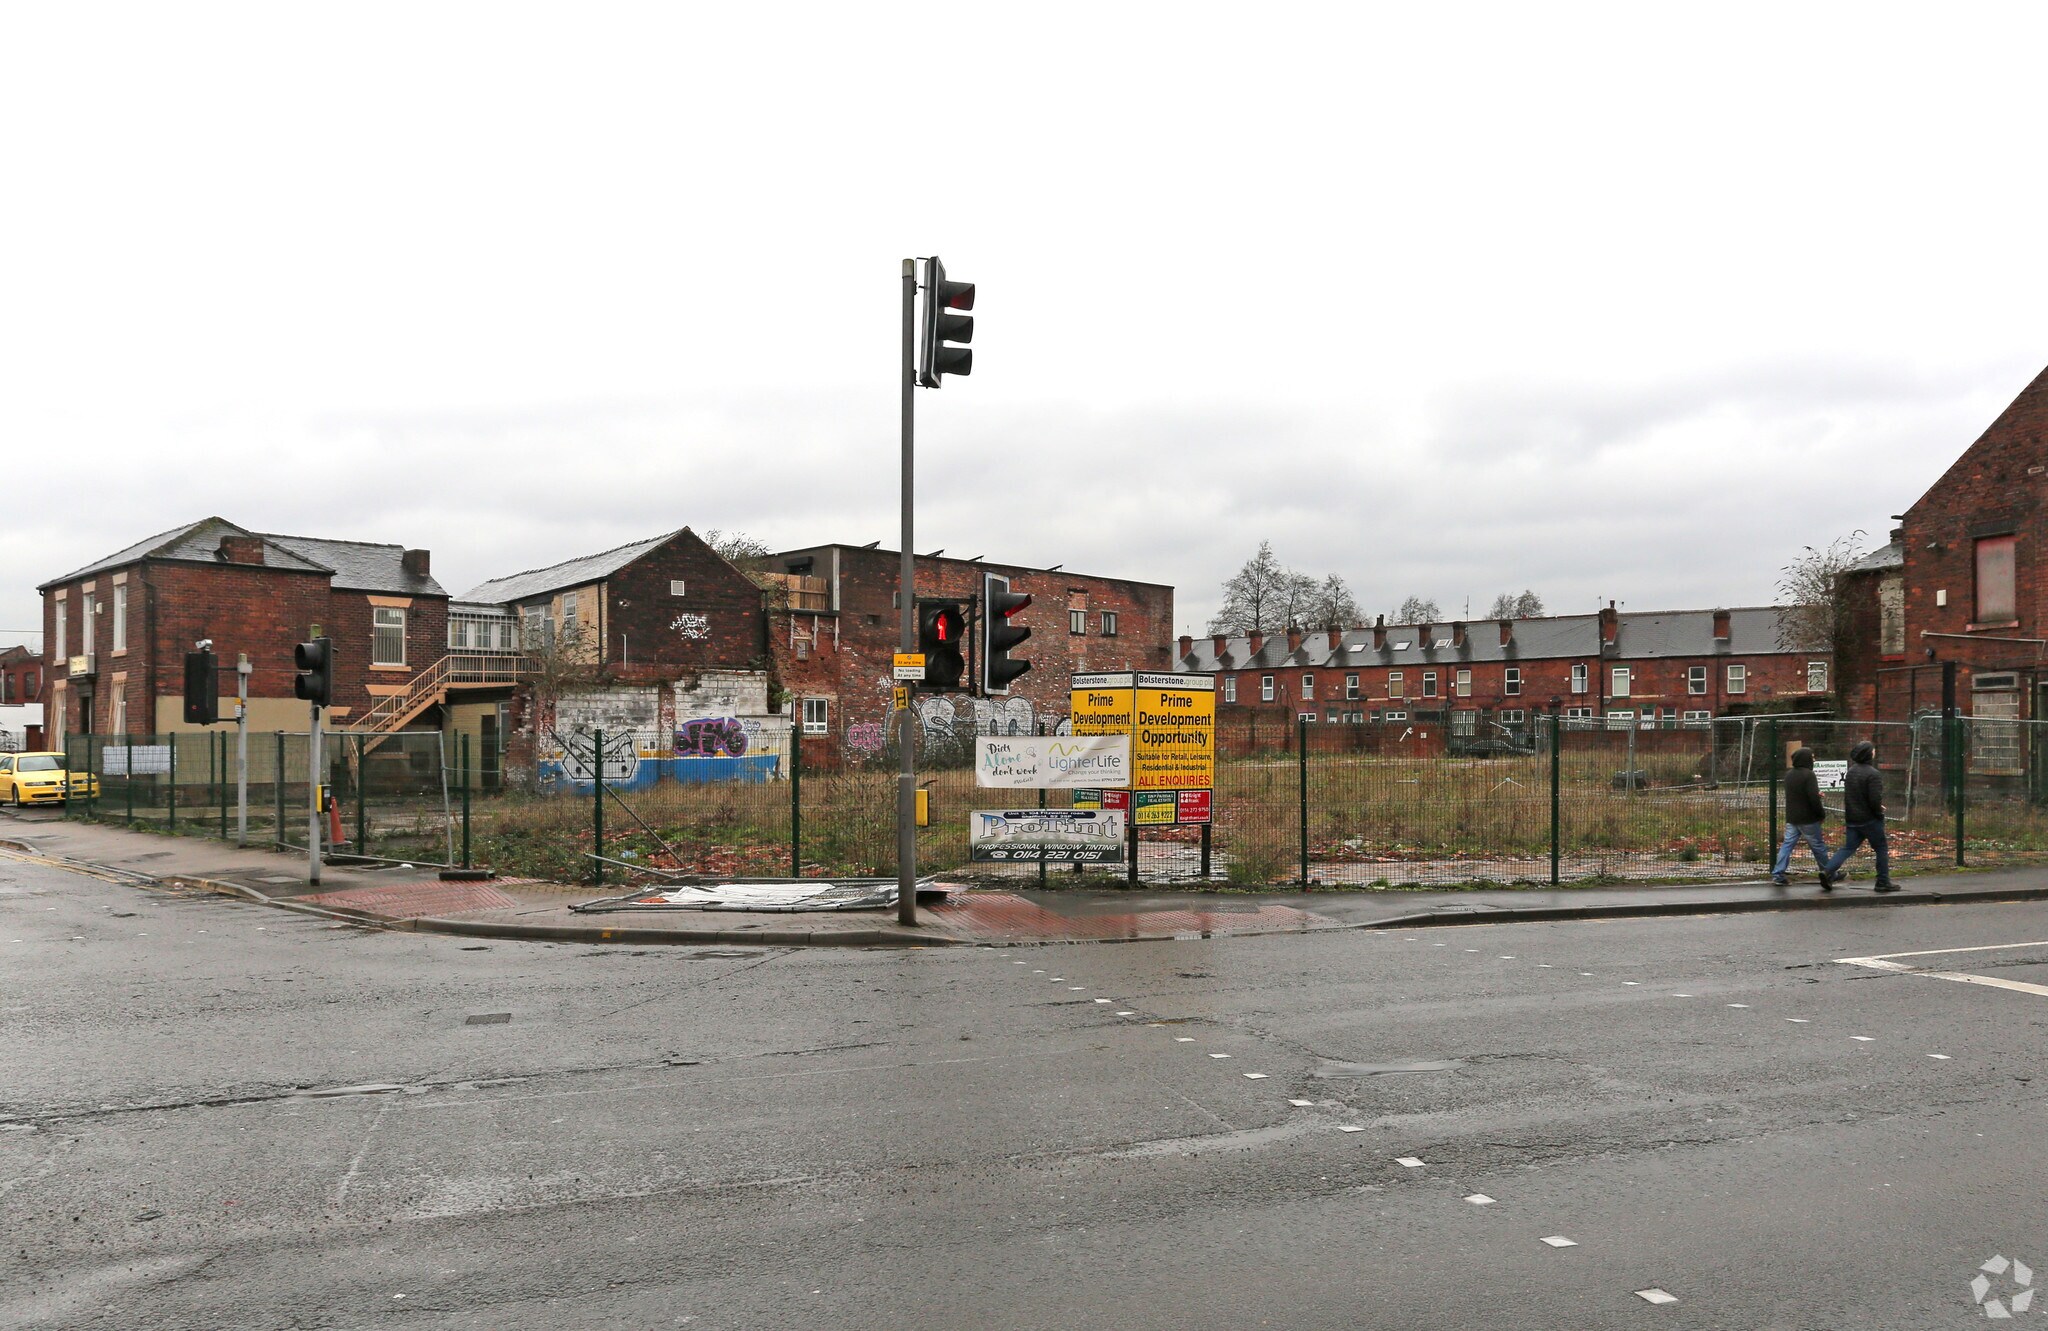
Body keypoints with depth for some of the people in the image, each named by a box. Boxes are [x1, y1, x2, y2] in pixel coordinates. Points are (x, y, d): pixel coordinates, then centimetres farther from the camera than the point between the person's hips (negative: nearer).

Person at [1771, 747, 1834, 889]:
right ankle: (1828, 876, 15)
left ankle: (1777, 874, -1)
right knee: (1819, 846, 6)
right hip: (1808, 819, -6)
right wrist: (1822, 814, -8)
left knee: (1787, 844, 6)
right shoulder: (1808, 775, -16)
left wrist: (1817, 794, 14)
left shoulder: (1788, 775, 9)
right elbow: (1814, 798, -21)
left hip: (1791, 818, 6)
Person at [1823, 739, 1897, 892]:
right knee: (1881, 849, 8)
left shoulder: (1851, 771, 8)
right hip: (1869, 819, -6)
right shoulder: (1872, 774, -17)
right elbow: (1875, 799, -22)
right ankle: (1883, 882, 13)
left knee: (1848, 848, 8)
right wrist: (1879, 811, -4)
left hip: (1852, 818, 7)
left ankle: (1829, 871, -9)